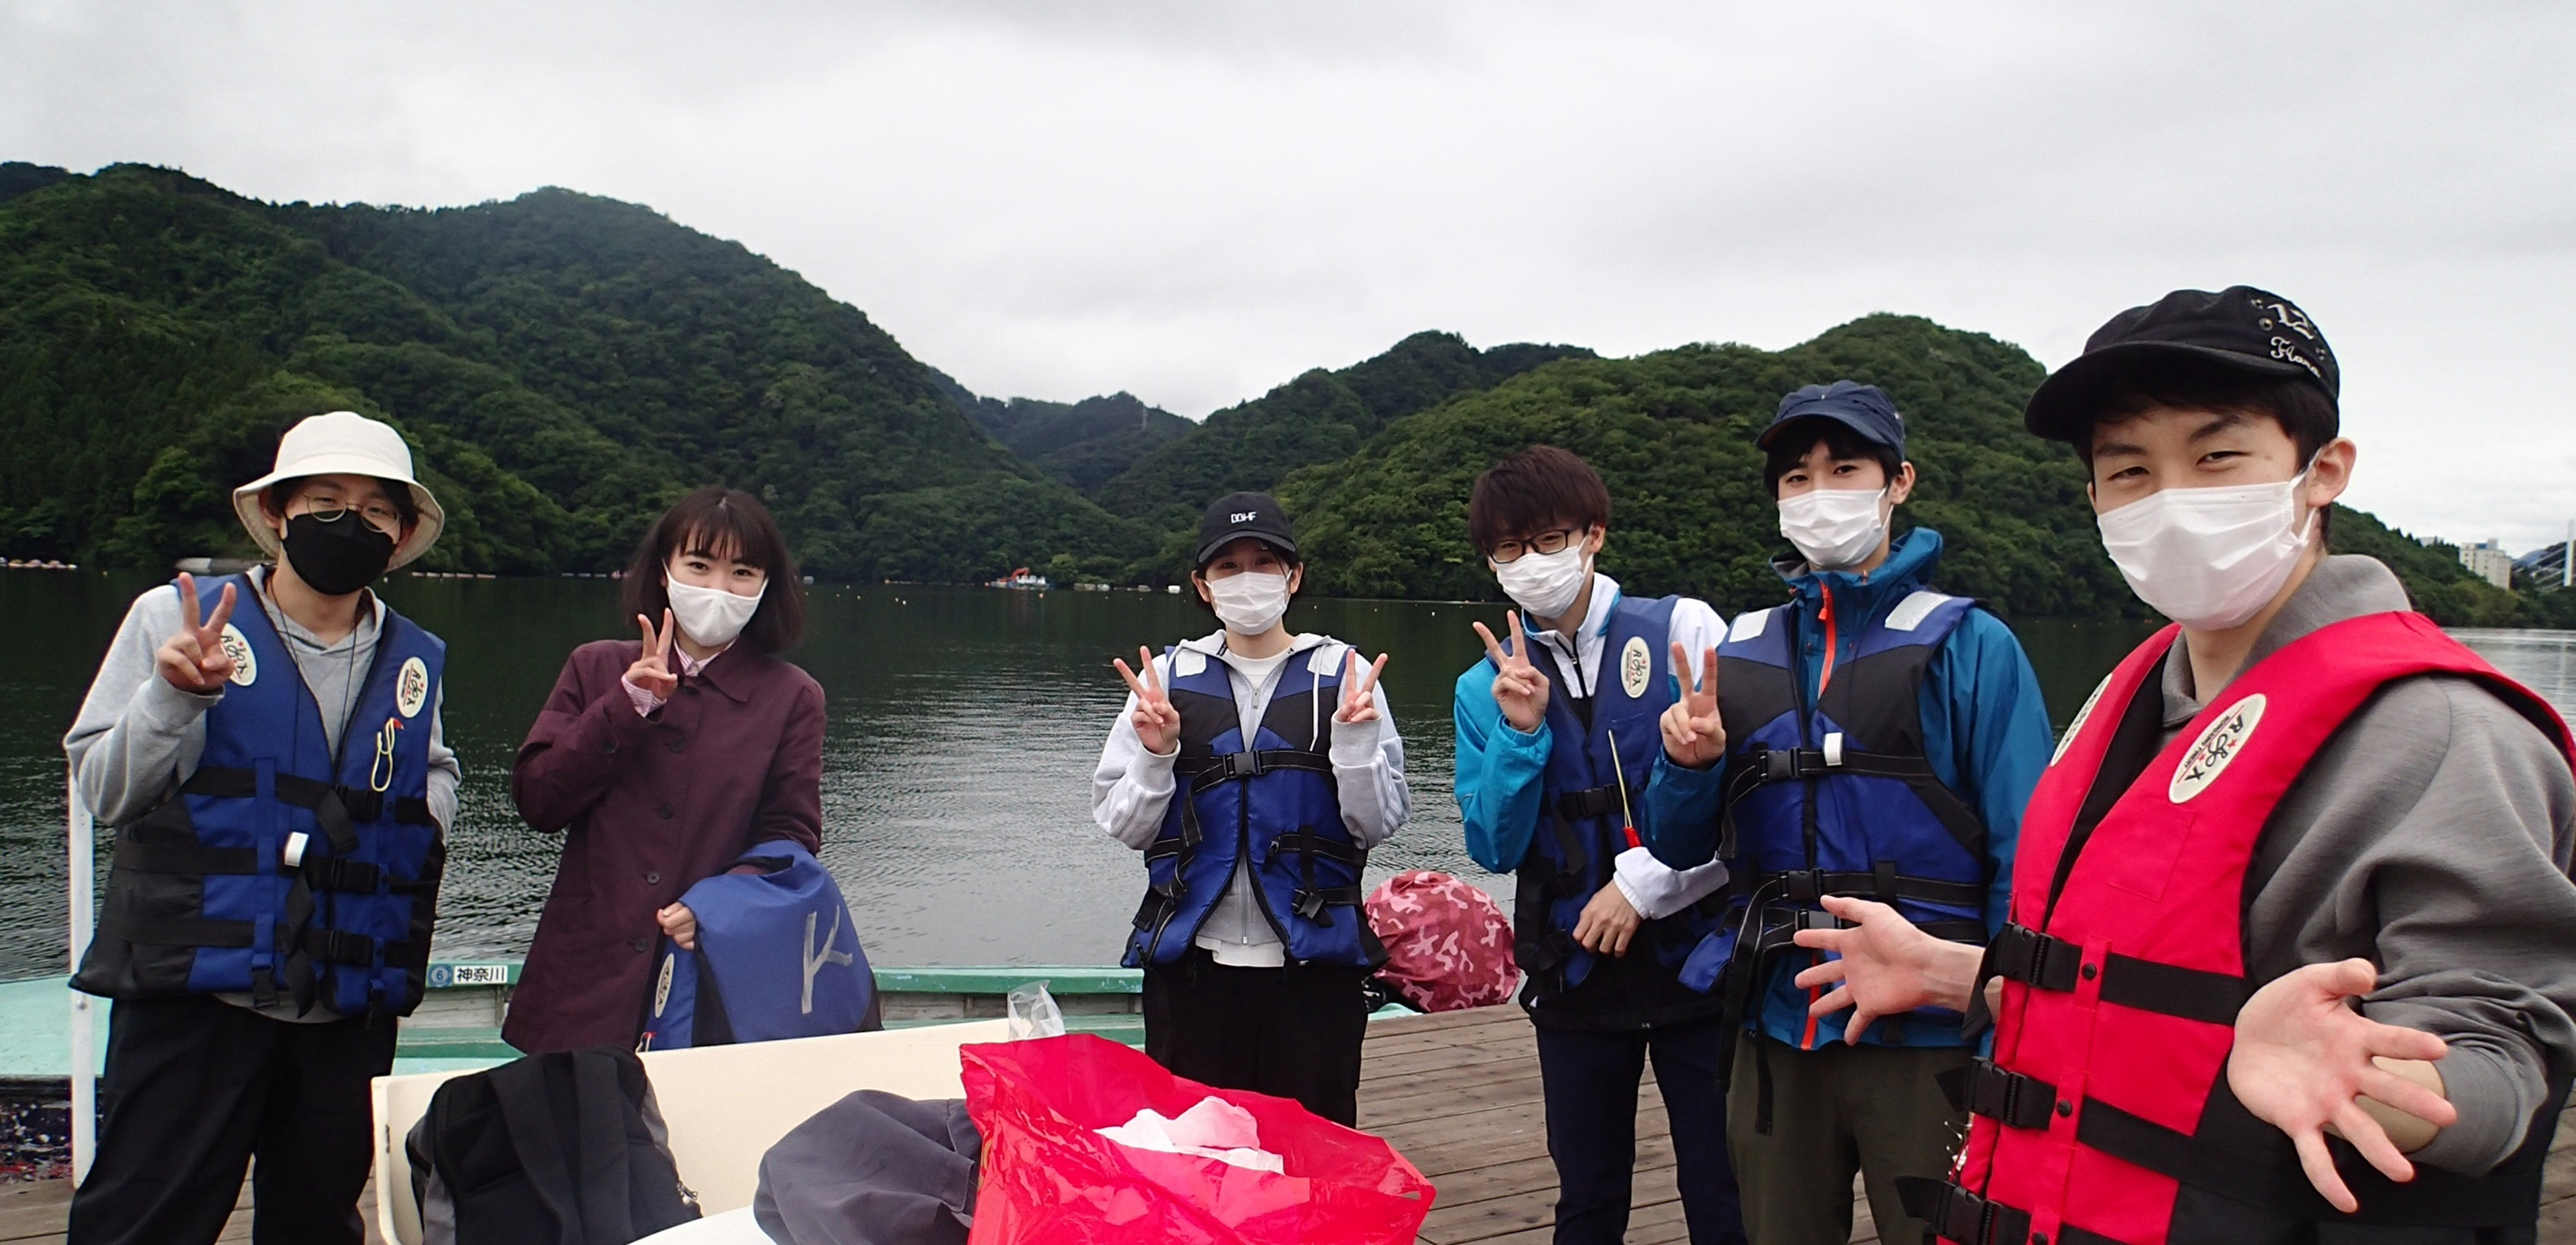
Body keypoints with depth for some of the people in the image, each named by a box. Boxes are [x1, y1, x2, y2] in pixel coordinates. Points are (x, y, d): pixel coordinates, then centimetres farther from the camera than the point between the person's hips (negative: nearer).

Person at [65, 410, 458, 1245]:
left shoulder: (417, 663, 9)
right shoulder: (174, 619, -1)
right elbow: (103, 791, -2)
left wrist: (428, 808, 4)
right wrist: (174, 696, -18)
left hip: (352, 1011, 4)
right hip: (195, 994, -3)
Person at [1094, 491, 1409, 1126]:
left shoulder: (1344, 674, 2)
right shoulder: (1167, 678, 5)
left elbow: (1379, 824, -1)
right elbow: (1122, 824, 4)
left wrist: (1355, 742, -16)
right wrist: (1155, 755, -12)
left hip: (1313, 962, -1)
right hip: (1190, 962, 1)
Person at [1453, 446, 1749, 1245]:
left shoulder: (1684, 630, -3)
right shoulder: (1486, 689, 6)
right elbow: (1496, 849, 1)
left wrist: (1643, 882, -14)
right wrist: (1518, 733, -12)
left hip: (1694, 958, -3)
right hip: (1574, 974, 3)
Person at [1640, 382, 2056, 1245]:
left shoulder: (1970, 646, -5)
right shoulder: (1740, 652, 8)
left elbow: (2025, 863, -8)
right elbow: (1680, 849, 11)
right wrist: (1687, 764, -10)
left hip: (1925, 1040, -4)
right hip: (1777, 1036, 4)